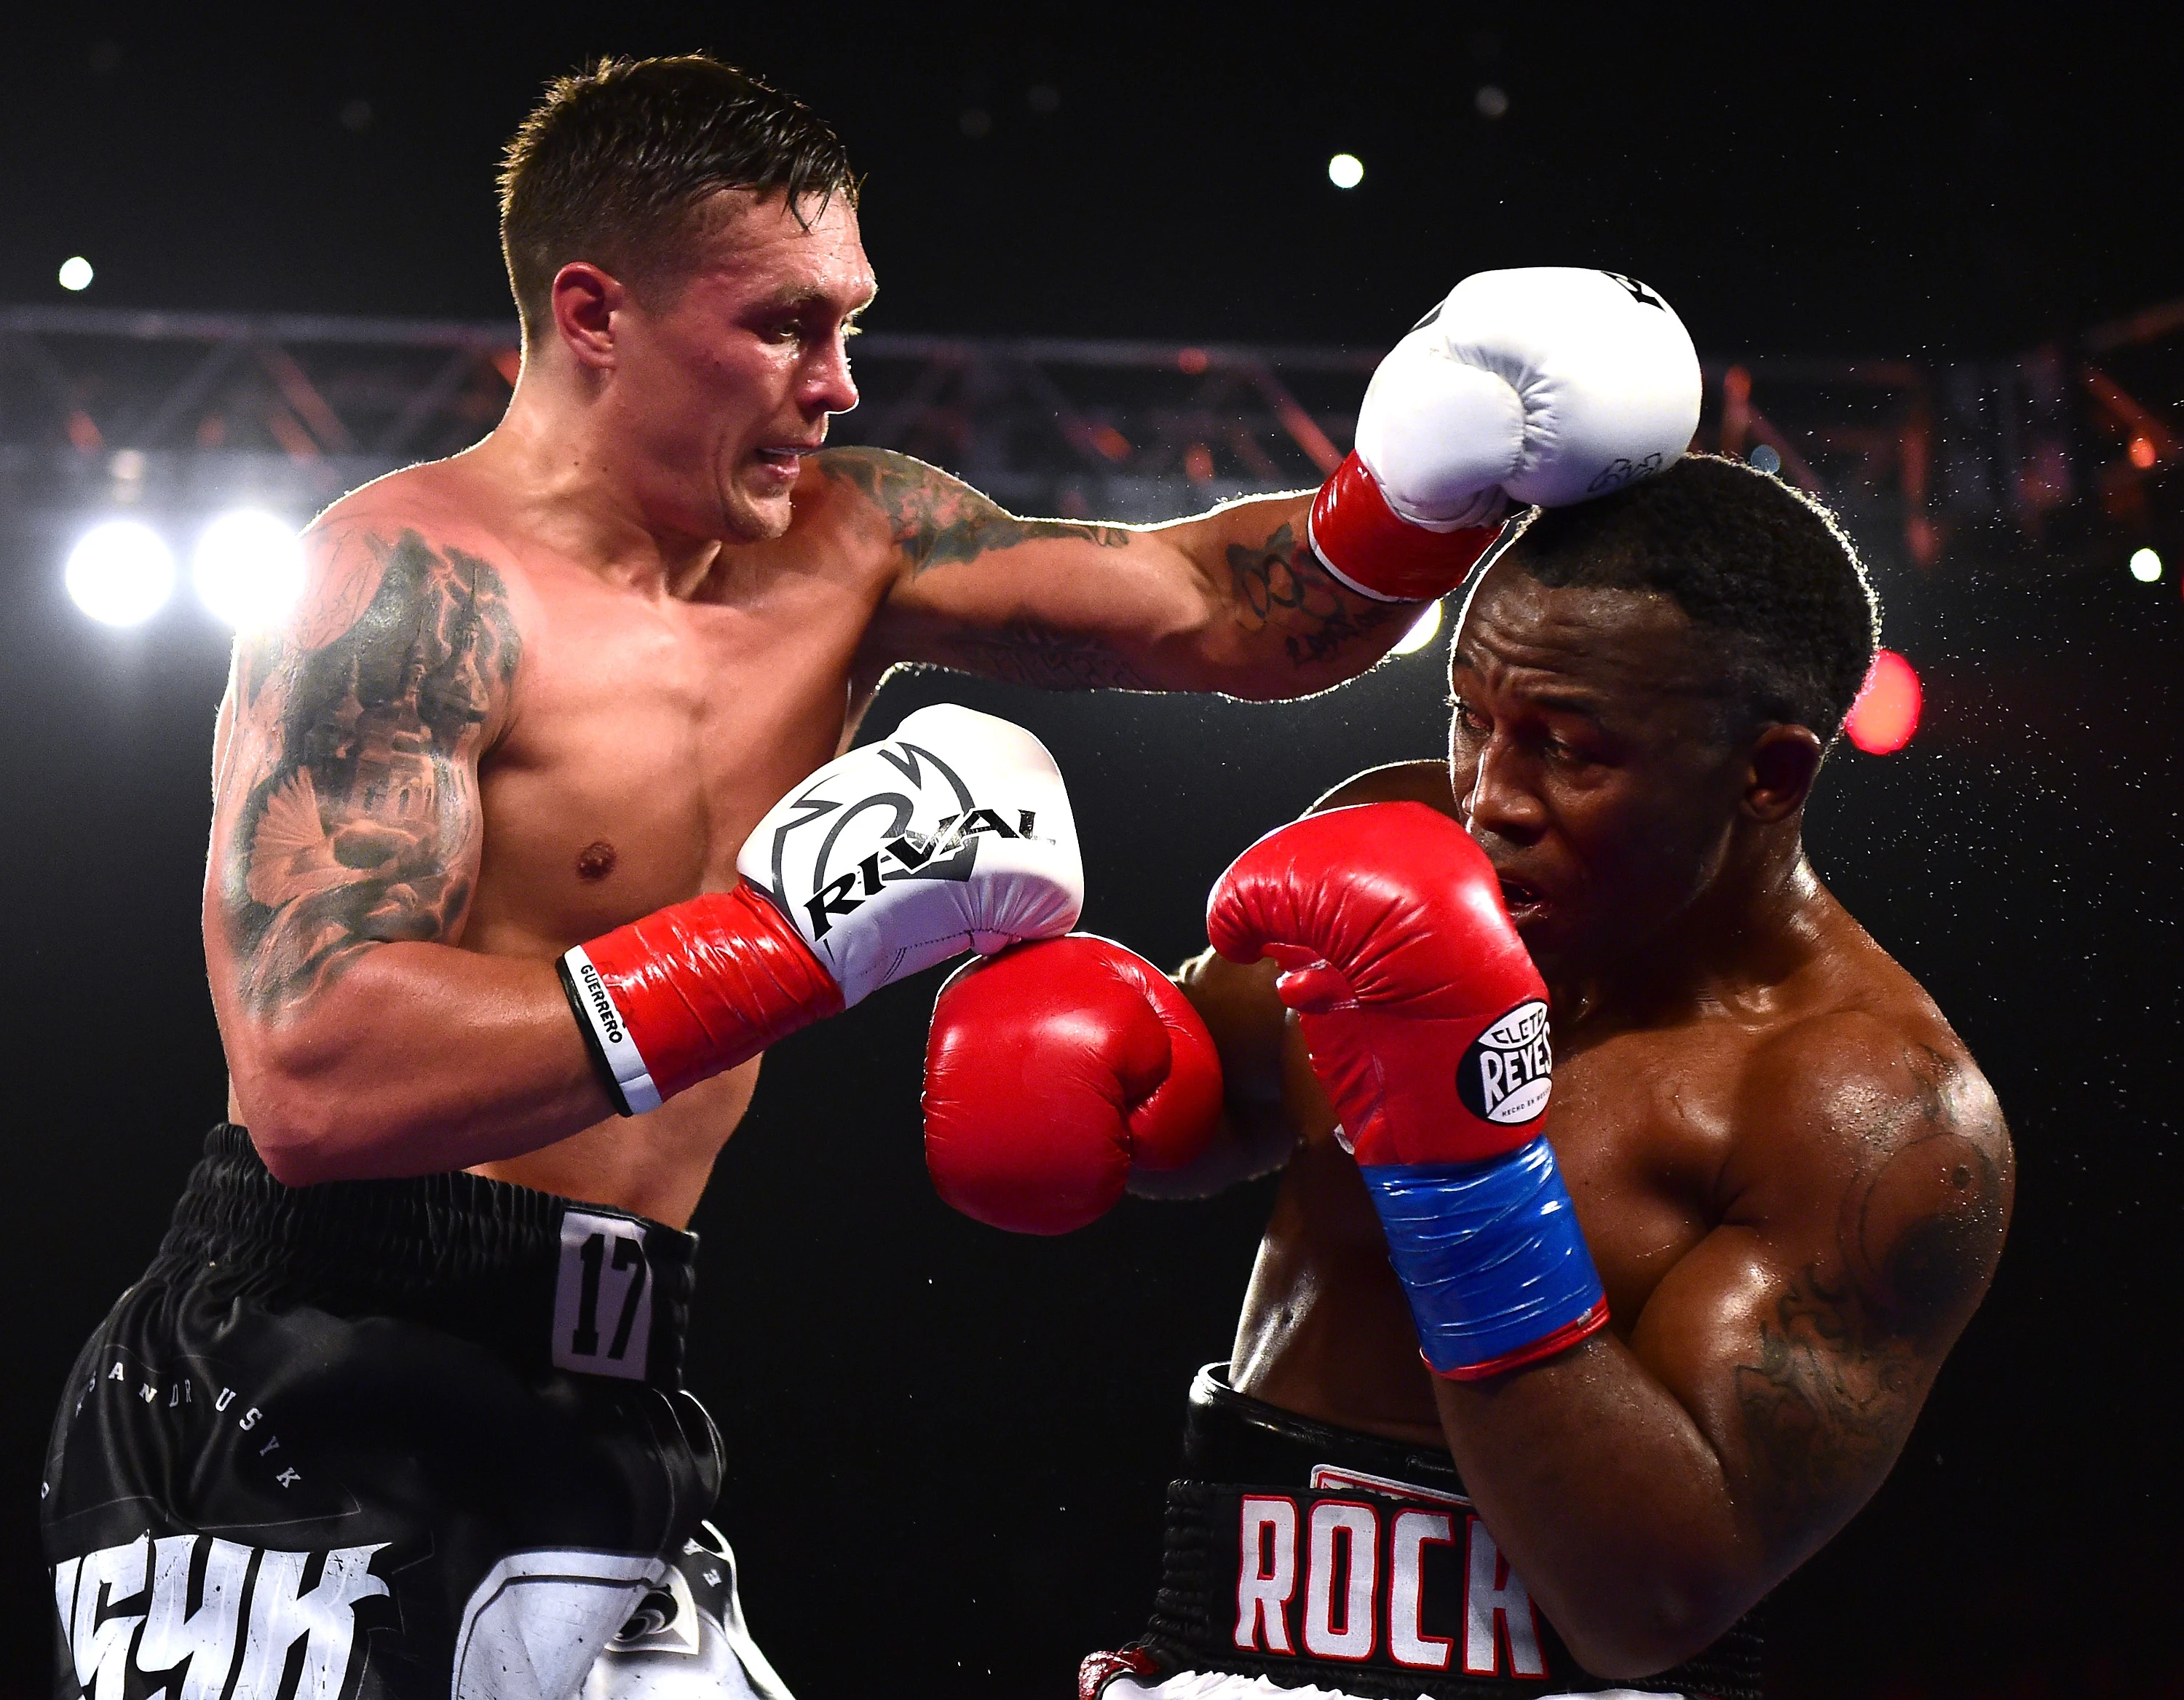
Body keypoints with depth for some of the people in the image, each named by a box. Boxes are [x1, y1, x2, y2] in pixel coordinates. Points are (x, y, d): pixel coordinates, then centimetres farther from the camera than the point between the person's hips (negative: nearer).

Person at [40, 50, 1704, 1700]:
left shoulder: (843, 540, 9)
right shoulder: (415, 579, -15)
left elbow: (1218, 613, 11)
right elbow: (311, 1082, -25)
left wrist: (1437, 483, -10)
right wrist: (789, 942, -28)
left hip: (606, 1428, 7)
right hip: (298, 1432, -7)